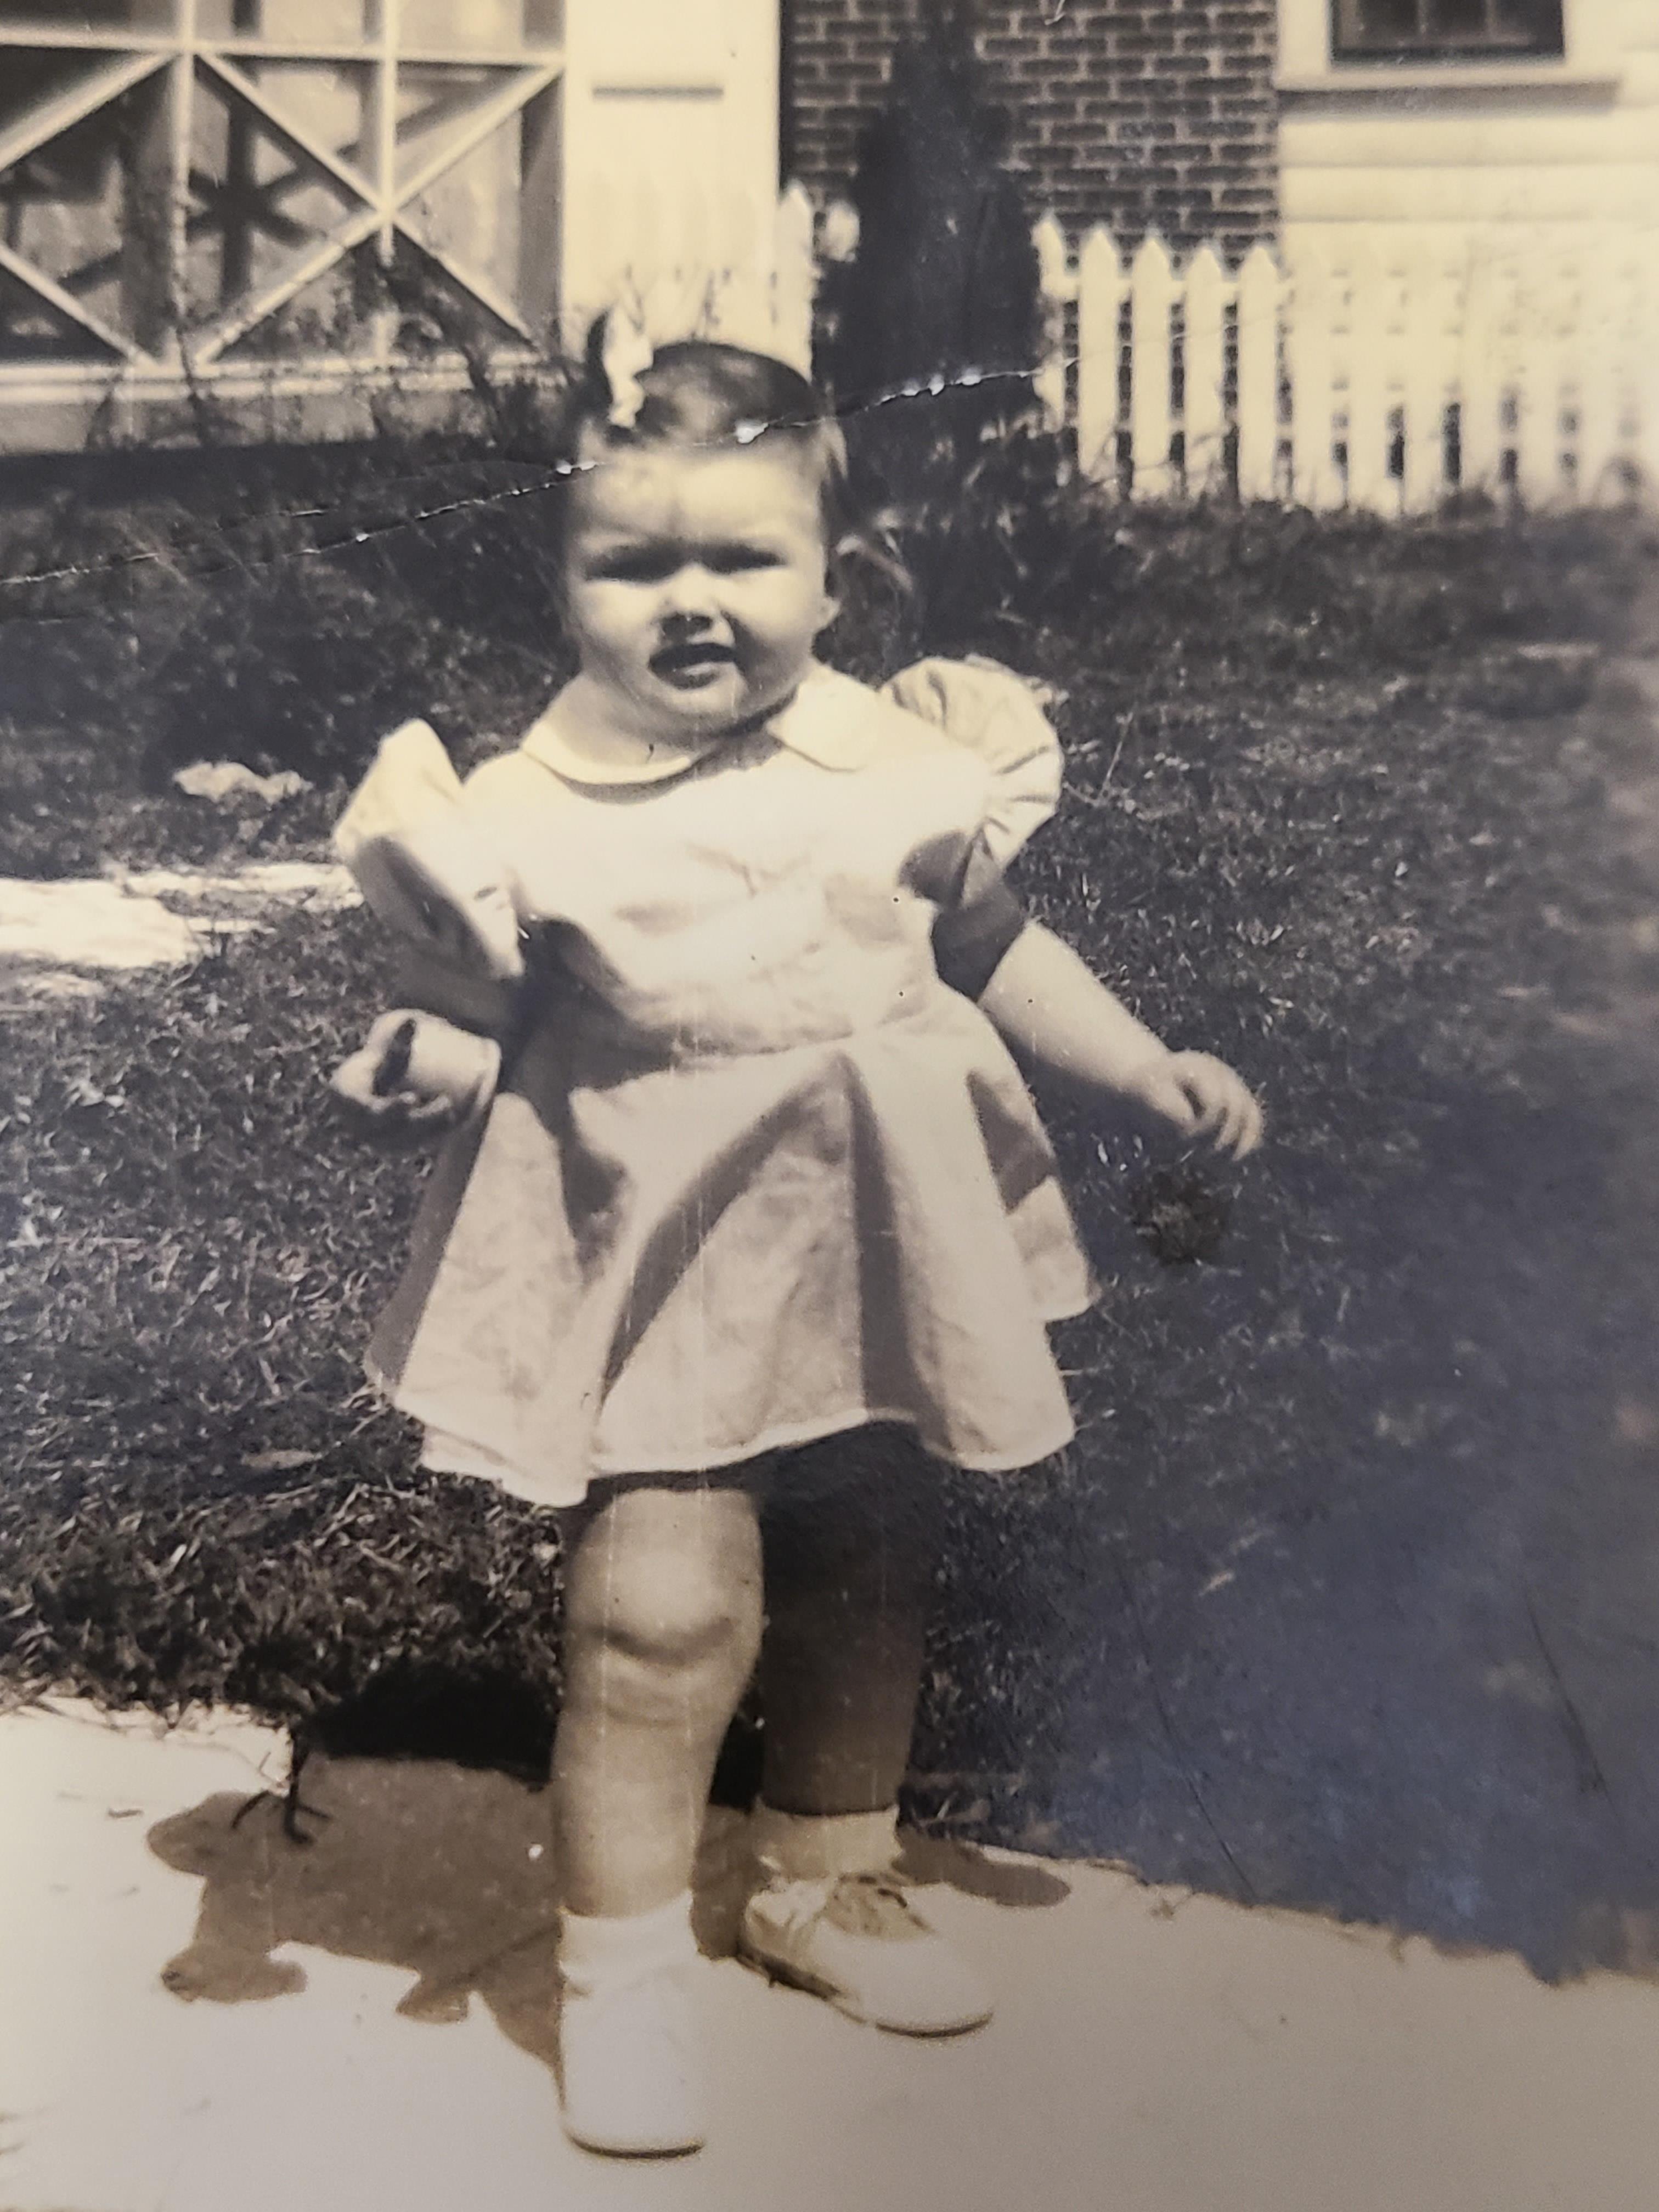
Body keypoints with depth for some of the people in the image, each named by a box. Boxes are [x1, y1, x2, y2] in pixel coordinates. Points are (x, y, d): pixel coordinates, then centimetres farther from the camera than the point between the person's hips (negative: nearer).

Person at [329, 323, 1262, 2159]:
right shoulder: (533, 815, -11)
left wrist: (1152, 1072, 6)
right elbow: (482, 1007, -5)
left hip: (871, 1257, 4)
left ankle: (828, 1885, 41)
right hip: (656, 1266, -4)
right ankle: (619, 1966, 9)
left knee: (866, 1589, 18)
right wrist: (424, 1063, -26)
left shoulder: (903, 764, -2)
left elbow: (993, 953, 10)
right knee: (661, 1610, -13)